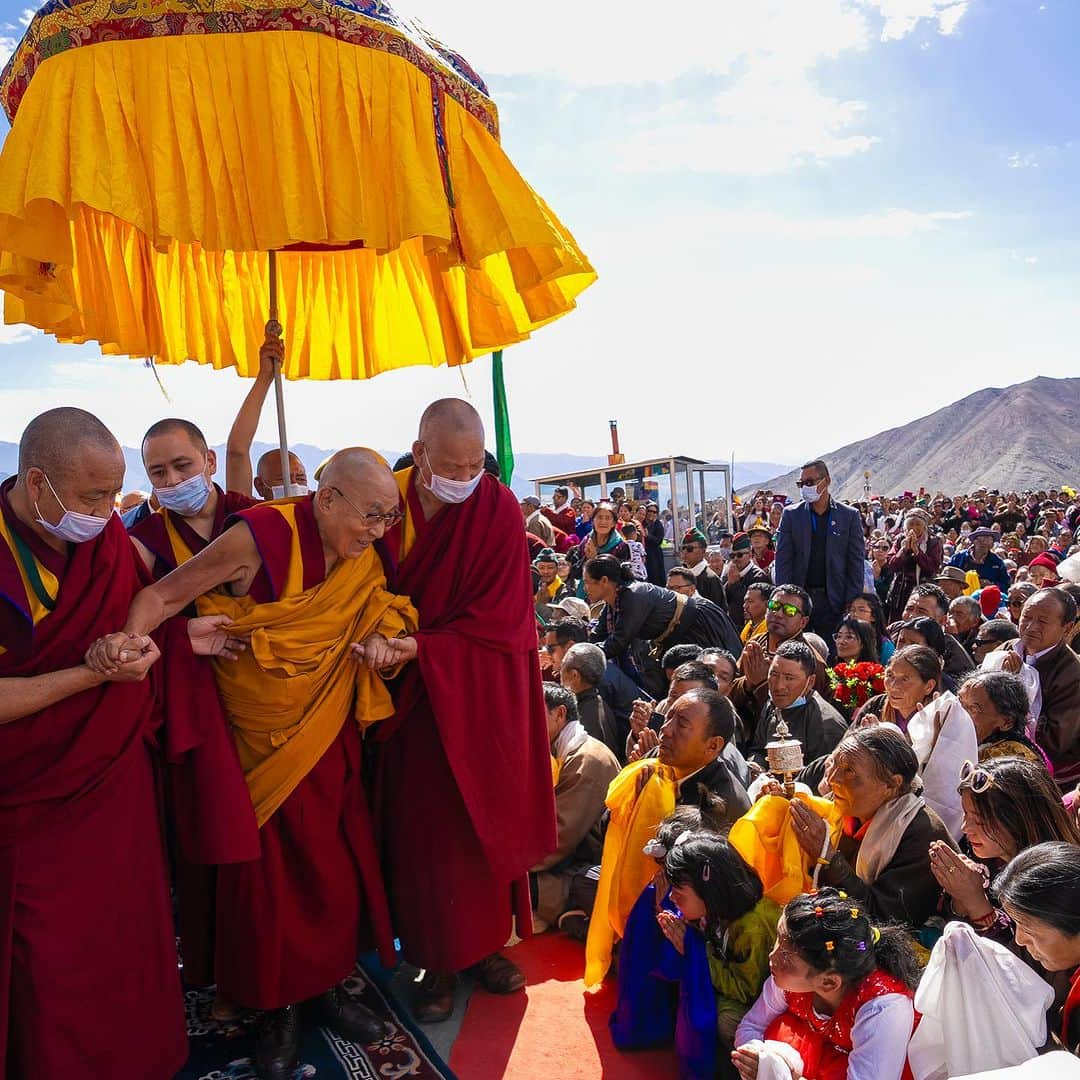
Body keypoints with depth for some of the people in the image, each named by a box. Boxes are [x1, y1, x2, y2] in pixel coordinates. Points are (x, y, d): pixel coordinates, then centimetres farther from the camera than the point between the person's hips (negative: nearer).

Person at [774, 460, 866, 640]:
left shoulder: (849, 516, 3)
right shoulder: (791, 515, 4)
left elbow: (856, 563, 2)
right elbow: (783, 561, 2)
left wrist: (852, 604, -5)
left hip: (834, 602, -1)